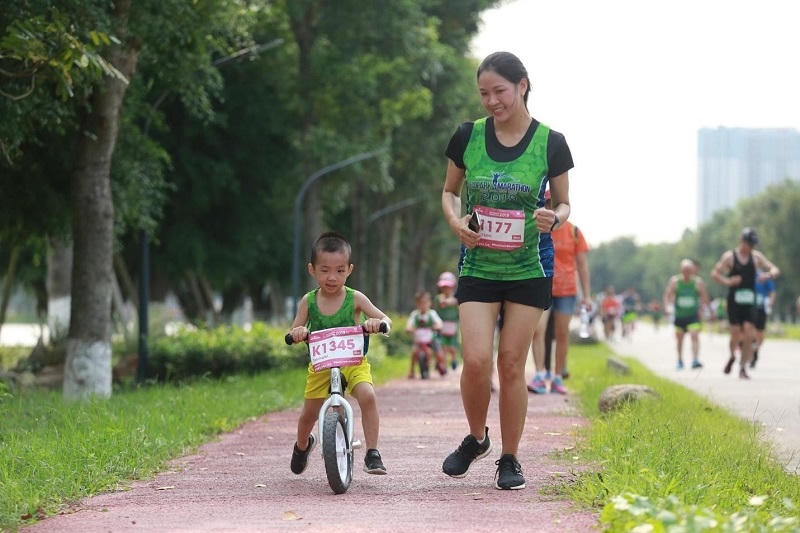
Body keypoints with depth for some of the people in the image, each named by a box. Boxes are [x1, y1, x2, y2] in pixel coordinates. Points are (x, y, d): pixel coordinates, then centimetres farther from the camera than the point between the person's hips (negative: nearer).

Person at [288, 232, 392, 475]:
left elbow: (385, 320, -11)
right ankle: (302, 445, 42)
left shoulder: (354, 299, -8)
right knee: (309, 412, 6)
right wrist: (297, 332, -28)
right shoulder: (308, 302, -4)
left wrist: (377, 322, -35)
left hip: (353, 362, -2)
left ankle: (372, 453, -20)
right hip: (320, 365, 2)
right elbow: (294, 332, -3)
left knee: (367, 395, -27)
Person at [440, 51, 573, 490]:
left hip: (529, 268, -1)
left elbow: (564, 204, 6)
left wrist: (554, 219, -17)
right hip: (478, 265, 1)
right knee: (476, 361, -11)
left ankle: (509, 459, 14)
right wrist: (455, 221, -9)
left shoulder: (550, 143, -4)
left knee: (511, 363, 0)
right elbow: (449, 191, 12)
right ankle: (476, 438, 16)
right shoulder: (468, 136, -1)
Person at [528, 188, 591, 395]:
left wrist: (587, 295, 1)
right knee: (538, 330, -16)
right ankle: (540, 376, -18)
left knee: (562, 335, 4)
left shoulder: (573, 231, 4)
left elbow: (582, 264, 6)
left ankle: (558, 378, 12)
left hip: (566, 291, 1)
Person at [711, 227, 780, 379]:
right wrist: (728, 281, -22)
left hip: (750, 302, 2)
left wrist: (769, 274, -13)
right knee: (736, 335, -6)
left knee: (748, 335, -9)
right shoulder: (729, 257, 0)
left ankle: (743, 368, -2)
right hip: (734, 302, -2)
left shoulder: (757, 257, 9)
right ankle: (732, 356, 26)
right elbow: (715, 273, -3)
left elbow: (775, 269, 11)